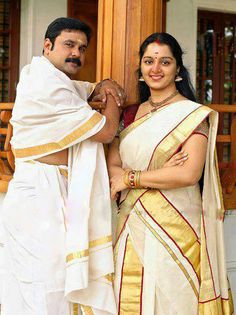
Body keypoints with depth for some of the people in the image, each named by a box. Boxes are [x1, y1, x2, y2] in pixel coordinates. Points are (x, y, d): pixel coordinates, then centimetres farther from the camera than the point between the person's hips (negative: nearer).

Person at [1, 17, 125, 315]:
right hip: (41, 198, -11)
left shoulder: (52, 79, 15)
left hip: (46, 196, 11)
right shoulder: (47, 86, -16)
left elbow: (80, 88, 33)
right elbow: (106, 130, -15)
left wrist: (103, 86, 9)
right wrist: (113, 98, 4)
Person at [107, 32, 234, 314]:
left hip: (174, 226, -5)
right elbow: (112, 167, 4)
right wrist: (159, 174, -13)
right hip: (132, 226, 5)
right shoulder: (130, 115, 11)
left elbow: (189, 174, -16)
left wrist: (130, 178, -10)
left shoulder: (193, 114, -5)